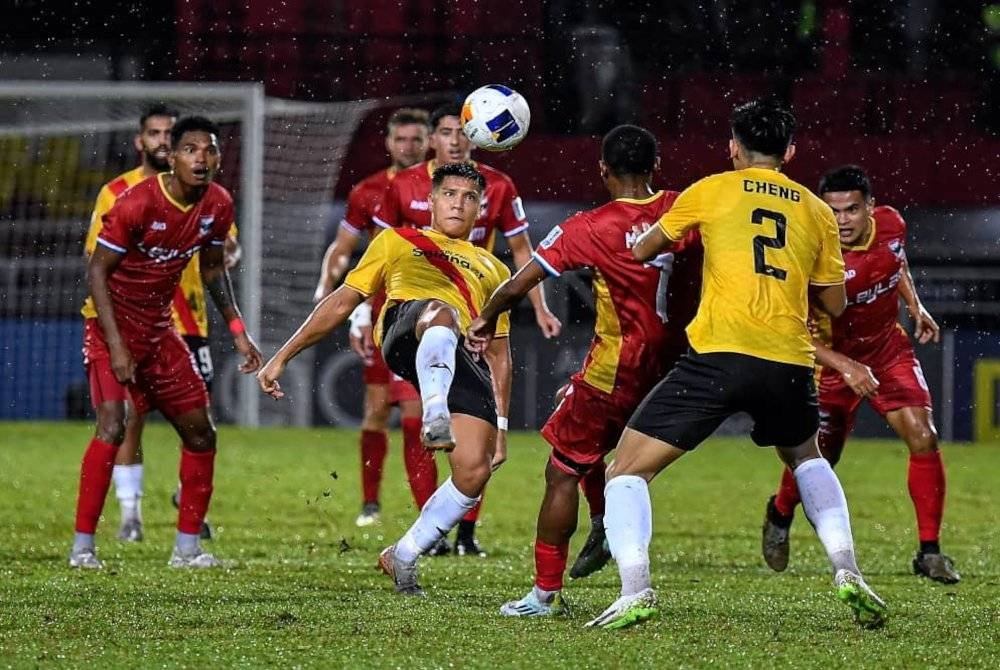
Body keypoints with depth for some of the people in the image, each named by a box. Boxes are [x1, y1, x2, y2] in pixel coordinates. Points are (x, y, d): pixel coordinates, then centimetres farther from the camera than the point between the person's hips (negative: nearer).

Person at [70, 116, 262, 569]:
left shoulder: (218, 205, -3)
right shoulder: (136, 204, -23)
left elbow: (213, 268, 14)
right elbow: (97, 271, -19)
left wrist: (238, 331, 8)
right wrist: (115, 346, -24)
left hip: (159, 329, 7)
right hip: (112, 325, -7)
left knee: (200, 432, 6)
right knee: (112, 427, -23)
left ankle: (188, 547, 16)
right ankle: (82, 546, -18)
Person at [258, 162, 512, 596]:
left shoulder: (493, 271, 35)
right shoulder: (397, 242, 31)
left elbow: (499, 355, 33)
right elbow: (342, 301, 28)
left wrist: (501, 427, 23)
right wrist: (282, 357, 21)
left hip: (465, 359, 3)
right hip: (404, 328, -3)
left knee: (474, 472, -17)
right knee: (441, 313, -42)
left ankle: (403, 557, 4)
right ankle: (434, 415, -66)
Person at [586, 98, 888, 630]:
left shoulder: (711, 191, 10)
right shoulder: (817, 211, 17)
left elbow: (640, 251, 18)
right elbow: (833, 303, 22)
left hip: (719, 352, -4)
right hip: (789, 361, 4)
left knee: (627, 472, 4)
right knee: (806, 457, 35)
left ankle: (635, 591, -18)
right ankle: (847, 572, 18)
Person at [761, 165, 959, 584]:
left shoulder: (891, 224, -13)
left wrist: (915, 307, 4)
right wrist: (846, 367, -41)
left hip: (889, 351, 4)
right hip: (836, 360, -4)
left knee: (922, 437, -15)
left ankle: (929, 552, -6)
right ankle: (780, 514, 41)